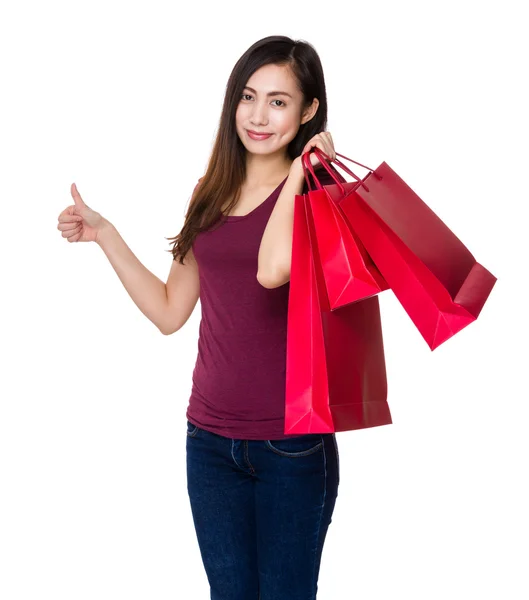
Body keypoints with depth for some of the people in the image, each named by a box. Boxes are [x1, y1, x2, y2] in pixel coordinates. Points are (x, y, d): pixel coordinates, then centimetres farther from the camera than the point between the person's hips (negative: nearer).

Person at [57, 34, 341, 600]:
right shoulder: (212, 192, 9)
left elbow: (273, 268, -30)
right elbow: (169, 311, 10)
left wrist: (299, 169, -17)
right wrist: (103, 234, 7)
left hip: (292, 441, -5)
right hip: (211, 436, 5)